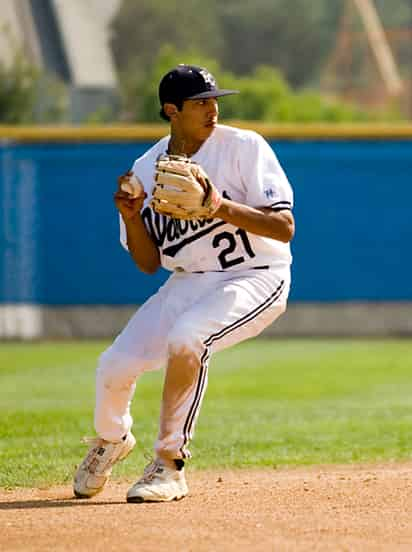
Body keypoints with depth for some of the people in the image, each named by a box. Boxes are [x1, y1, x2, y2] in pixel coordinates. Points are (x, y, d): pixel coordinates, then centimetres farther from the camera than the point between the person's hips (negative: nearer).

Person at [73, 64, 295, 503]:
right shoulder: (146, 169, 3)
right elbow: (149, 263, 6)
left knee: (185, 338, -34)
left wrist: (221, 208, -29)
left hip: (255, 280, -5)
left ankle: (169, 466, -19)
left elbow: (285, 227, -17)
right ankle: (111, 438, 30)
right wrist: (132, 217, -13)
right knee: (114, 366, -8)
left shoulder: (244, 147, -11)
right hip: (187, 283, 5)